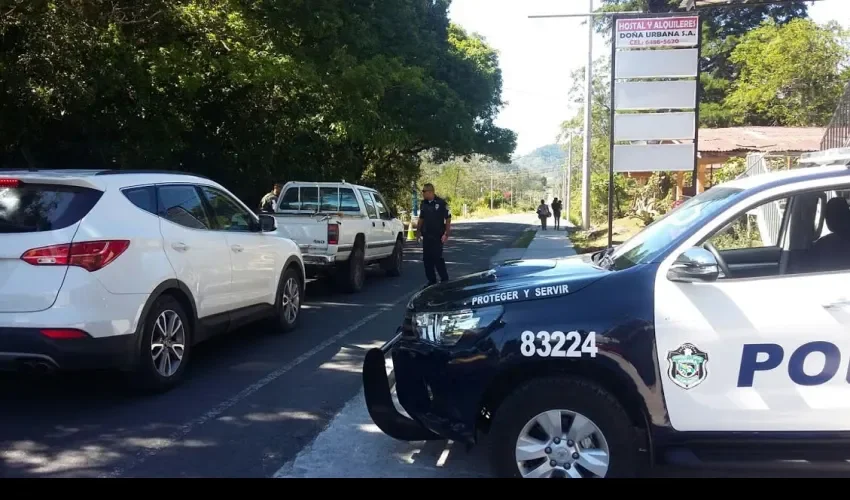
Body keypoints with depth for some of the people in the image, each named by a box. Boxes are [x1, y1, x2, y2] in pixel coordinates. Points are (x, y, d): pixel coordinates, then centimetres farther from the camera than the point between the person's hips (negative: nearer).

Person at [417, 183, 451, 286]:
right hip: (426, 236, 6)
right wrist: (418, 231, 14)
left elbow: (448, 218, -9)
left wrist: (446, 234, -13)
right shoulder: (423, 204, 7)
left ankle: (445, 280, 8)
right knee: (427, 258, 7)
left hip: (437, 236, -6)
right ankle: (431, 281, 18)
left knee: (437, 258, -6)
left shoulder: (441, 203, -10)